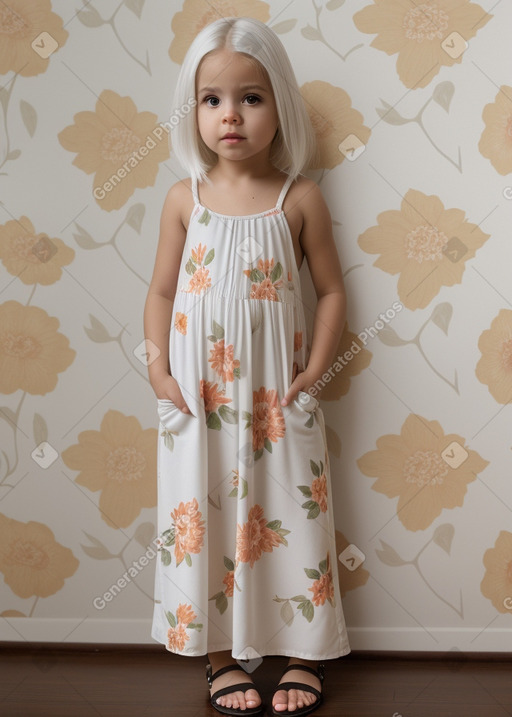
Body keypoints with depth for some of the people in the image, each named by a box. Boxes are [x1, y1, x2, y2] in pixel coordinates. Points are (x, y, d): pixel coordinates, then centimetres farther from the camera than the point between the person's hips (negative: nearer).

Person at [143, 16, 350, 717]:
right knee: (203, 518, 7)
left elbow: (331, 290, 3)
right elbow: (161, 292, 6)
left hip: (275, 397, -1)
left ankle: (304, 655, 23)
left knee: (290, 519, 6)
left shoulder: (300, 199, -2)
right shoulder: (184, 199, 2)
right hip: (197, 396, 1)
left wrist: (315, 368, -6)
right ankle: (222, 656, 24)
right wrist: (158, 368, -4)